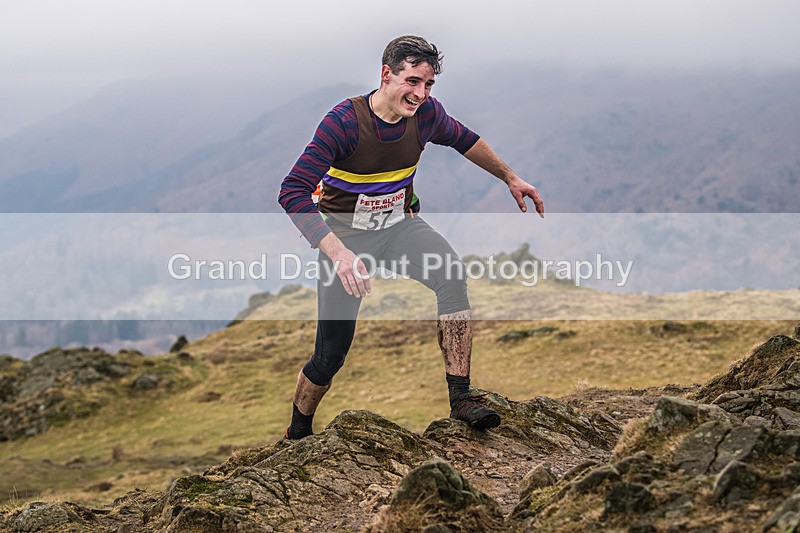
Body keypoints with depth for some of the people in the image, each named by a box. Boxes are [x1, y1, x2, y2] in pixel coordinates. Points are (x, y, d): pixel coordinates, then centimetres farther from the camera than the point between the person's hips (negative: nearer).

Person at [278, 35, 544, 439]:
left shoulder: (426, 113, -10)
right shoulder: (344, 121, -25)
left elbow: (464, 140, 15)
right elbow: (293, 193, -30)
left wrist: (510, 178, 21)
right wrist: (338, 253, -41)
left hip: (399, 224, 4)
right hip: (345, 233, -3)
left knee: (452, 276, -29)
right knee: (331, 353, -3)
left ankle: (460, 397, -26)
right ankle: (296, 436, 24)